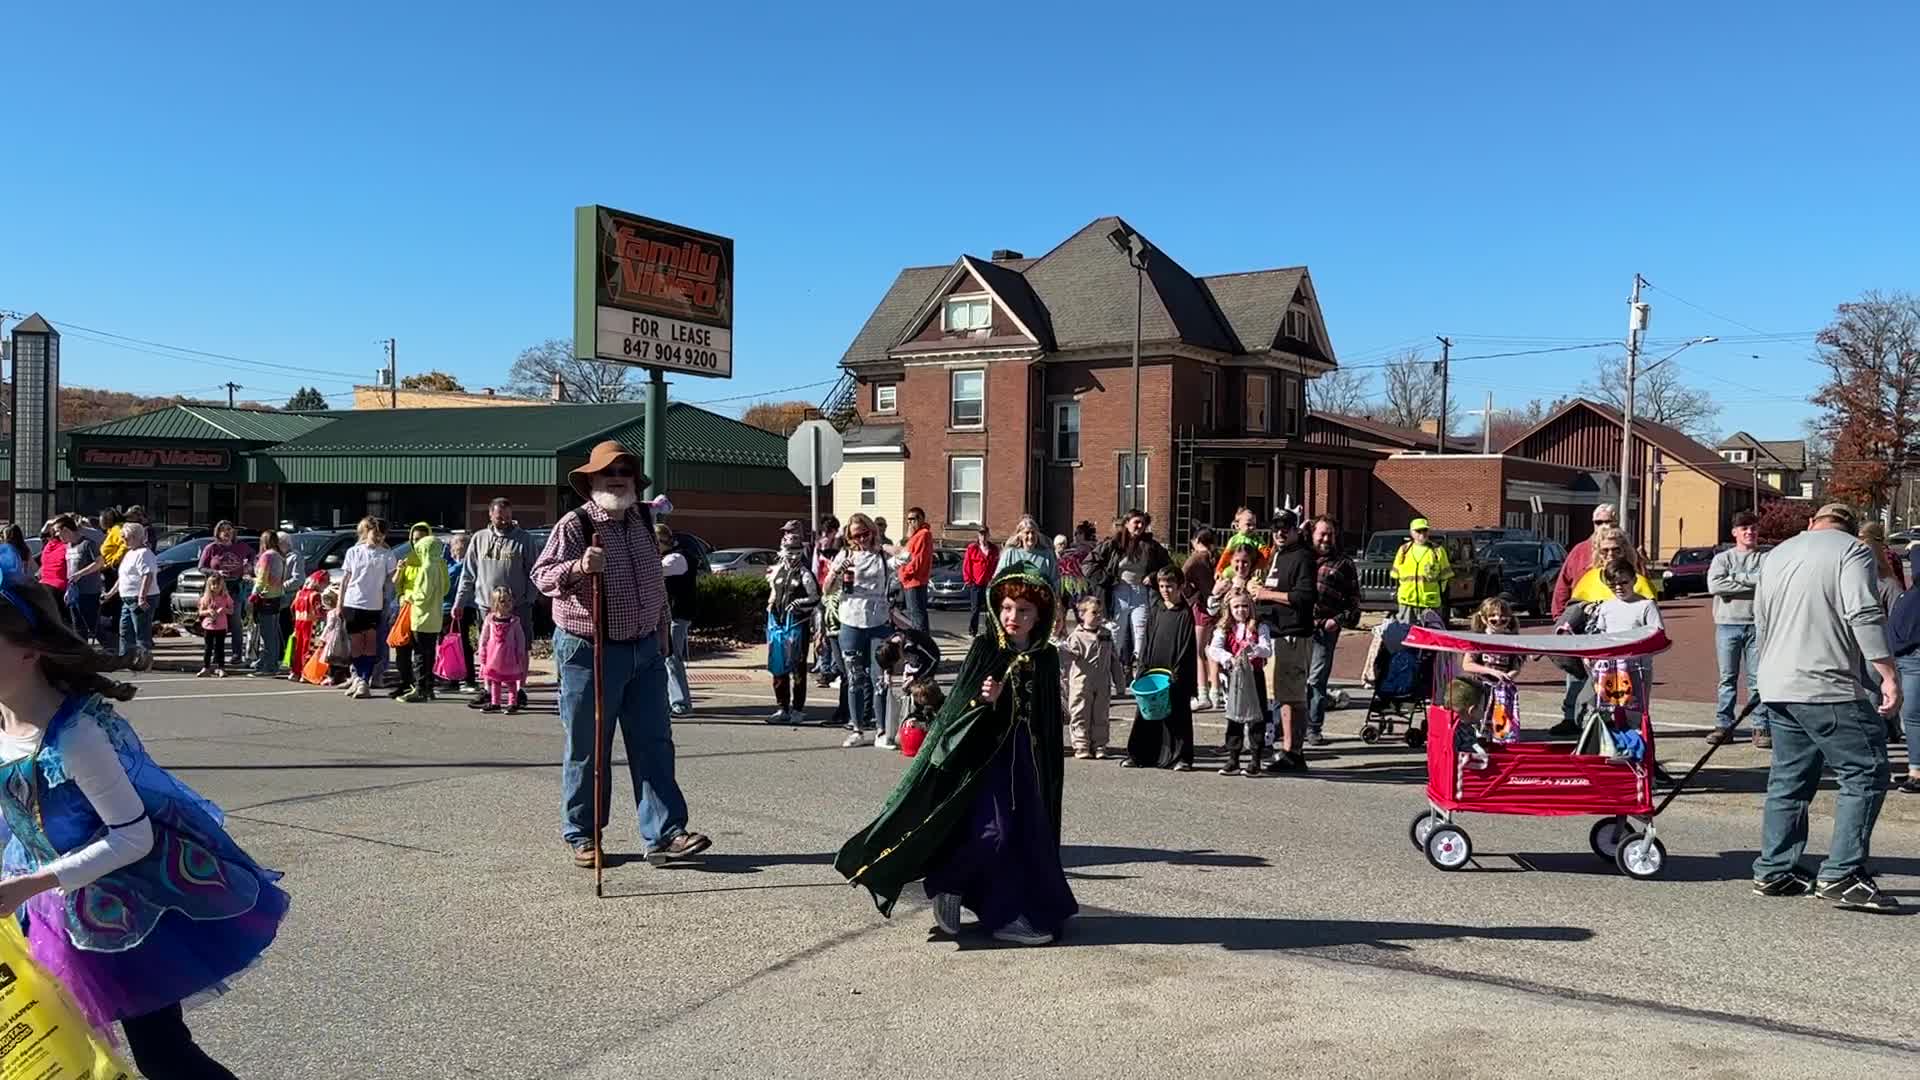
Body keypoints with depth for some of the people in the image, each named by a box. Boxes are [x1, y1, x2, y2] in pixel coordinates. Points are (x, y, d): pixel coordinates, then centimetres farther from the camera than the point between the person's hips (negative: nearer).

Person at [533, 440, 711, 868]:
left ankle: (664, 833, 4)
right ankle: (581, 835, 18)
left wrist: (663, 626, 24)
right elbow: (541, 575, -21)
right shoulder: (575, 525, -10)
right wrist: (578, 568, -40)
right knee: (588, 749, 4)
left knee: (654, 744, 2)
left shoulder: (643, 519, 9)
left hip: (645, 650, 6)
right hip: (590, 652, -5)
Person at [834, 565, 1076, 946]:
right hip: (985, 751, -4)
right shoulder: (984, 648, -5)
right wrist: (984, 700, -25)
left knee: (1028, 834, 6)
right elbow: (958, 704, -5)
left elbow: (1050, 719, 11)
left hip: (1025, 758, 4)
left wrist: (1049, 771, 10)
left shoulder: (1046, 657, 4)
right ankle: (947, 886, 6)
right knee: (994, 830, -14)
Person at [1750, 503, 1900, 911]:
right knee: (1866, 772, -2)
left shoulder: (1777, 554, 20)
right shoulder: (1852, 551, -2)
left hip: (1776, 686, 8)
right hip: (1826, 686, -8)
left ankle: (1773, 871, 14)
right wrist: (1889, 675, -16)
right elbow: (1864, 614, -16)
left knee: (1789, 778, 13)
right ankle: (1842, 874, -7)